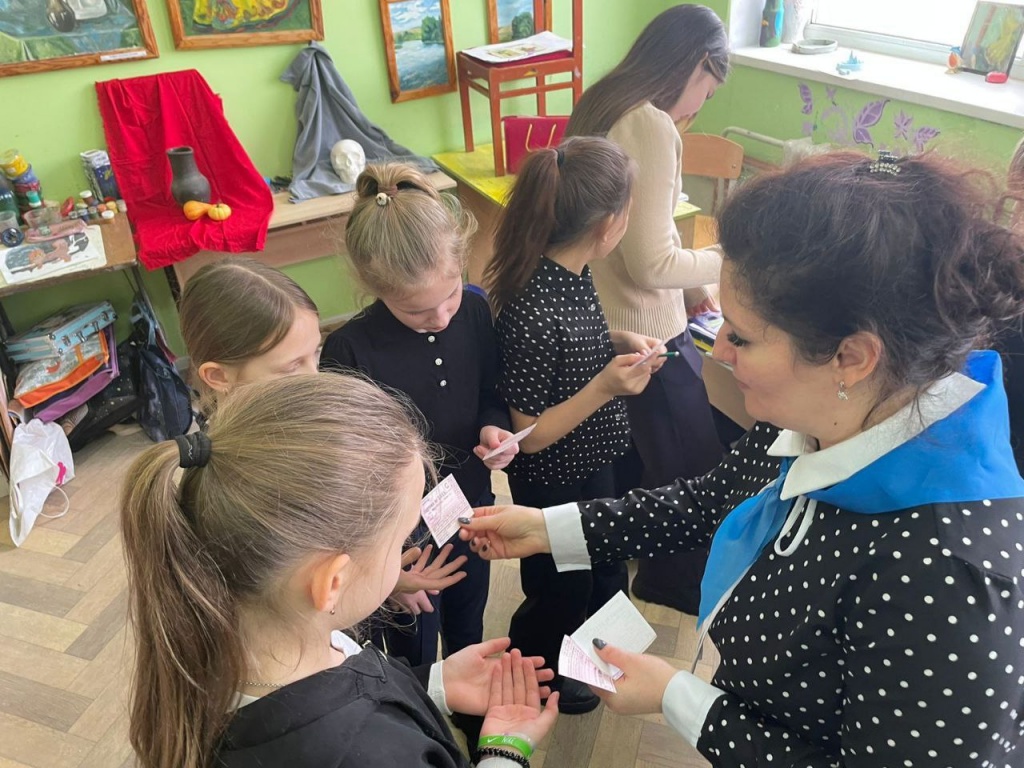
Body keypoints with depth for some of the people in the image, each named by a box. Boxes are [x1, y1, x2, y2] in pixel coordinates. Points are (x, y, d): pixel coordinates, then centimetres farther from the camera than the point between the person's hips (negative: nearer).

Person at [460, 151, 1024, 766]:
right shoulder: (814, 416, -16)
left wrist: (677, 699, -21)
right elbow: (709, 502, 1)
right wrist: (548, 529, -2)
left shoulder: (944, 577, -39)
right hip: (757, 716, 6)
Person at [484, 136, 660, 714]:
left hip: (596, 466, 8)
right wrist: (605, 387, -34)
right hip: (556, 487, -8)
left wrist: (621, 342, -6)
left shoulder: (572, 273, -9)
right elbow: (529, 434, -26)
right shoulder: (534, 314, -35)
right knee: (561, 591, 20)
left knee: (605, 573, 31)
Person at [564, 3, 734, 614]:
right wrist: (724, 261, -7)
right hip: (647, 336, -9)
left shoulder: (602, 107, 6)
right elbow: (651, 263, -23)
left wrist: (686, 288, 12)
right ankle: (680, 587, 32)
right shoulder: (652, 128, -22)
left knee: (630, 453, 27)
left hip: (600, 323, 9)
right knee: (697, 468, 11)